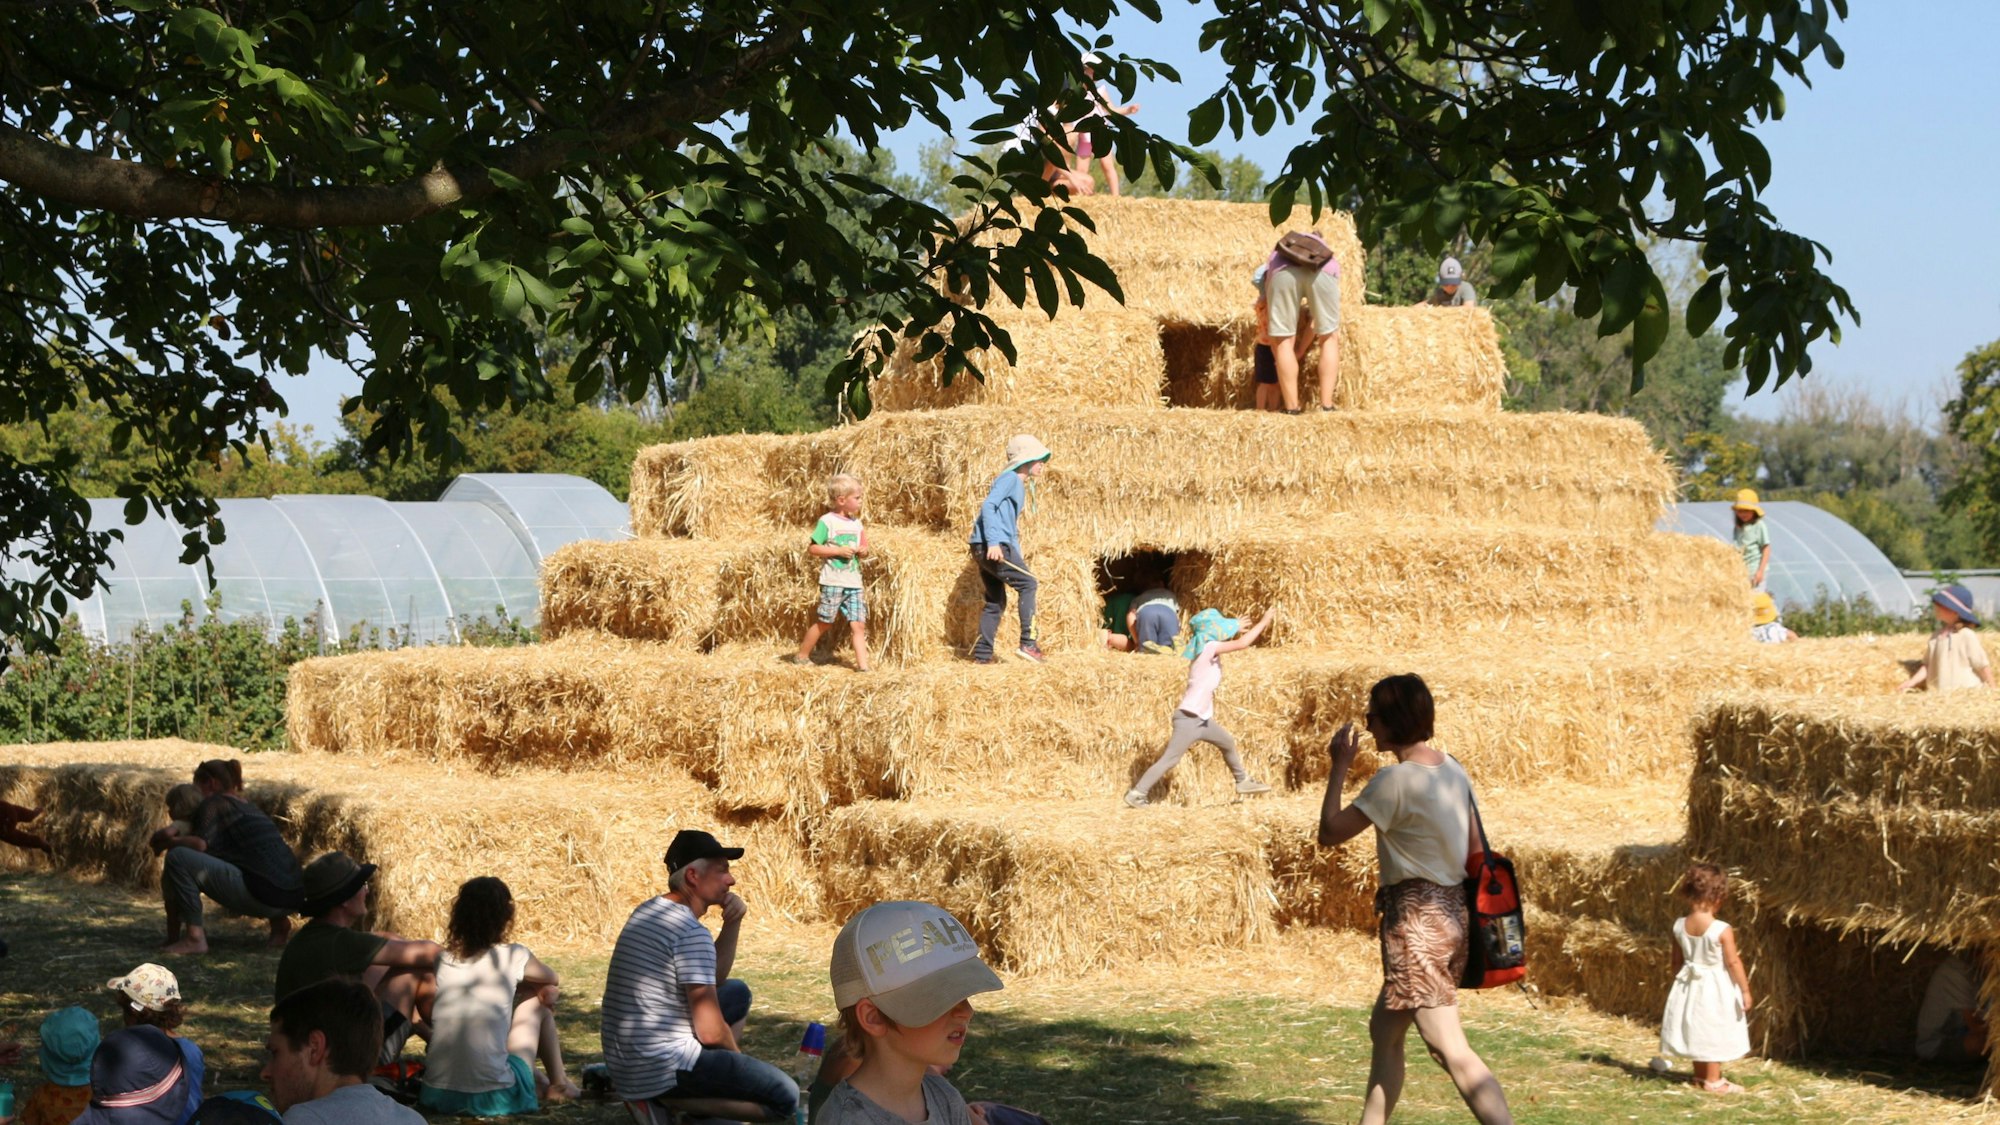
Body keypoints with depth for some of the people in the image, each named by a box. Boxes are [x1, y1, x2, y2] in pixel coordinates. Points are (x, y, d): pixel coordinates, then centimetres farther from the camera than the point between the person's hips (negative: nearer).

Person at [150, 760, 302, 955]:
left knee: (178, 858, -10)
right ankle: (278, 921, 18)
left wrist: (170, 841, 5)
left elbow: (201, 843, -13)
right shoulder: (249, 807, 28)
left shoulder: (213, 804, 3)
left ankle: (194, 938, -14)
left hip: (263, 893, -9)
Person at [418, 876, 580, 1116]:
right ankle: (558, 1085, 33)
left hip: (436, 1095, 4)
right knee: (538, 1000, 19)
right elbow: (550, 979, 18)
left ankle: (536, 1083, 42)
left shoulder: (443, 959, 6)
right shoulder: (512, 957, -3)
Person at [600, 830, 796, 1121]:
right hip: (661, 1072, -10)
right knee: (785, 1096, -10)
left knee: (737, 994, 25)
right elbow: (711, 1032, -17)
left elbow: (714, 979, 23)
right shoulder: (692, 933, -16)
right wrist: (737, 1057, 5)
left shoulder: (649, 911, 13)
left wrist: (733, 923, 8)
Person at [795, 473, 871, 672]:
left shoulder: (856, 523, 12)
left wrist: (862, 551, -1)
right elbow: (812, 548, -9)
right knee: (825, 622, 3)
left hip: (854, 583, 5)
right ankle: (802, 656, 20)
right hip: (832, 581, -5)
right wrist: (839, 551, -17)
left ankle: (862, 665, -5)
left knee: (859, 624, -3)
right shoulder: (827, 521, -7)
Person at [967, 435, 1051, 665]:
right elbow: (988, 505, -18)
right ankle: (1027, 644, -13)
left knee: (996, 601, 11)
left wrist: (1018, 559, 22)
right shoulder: (1010, 478, -5)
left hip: (984, 549, 10)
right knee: (1027, 583, -8)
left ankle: (982, 654, 11)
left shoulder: (1019, 485, 24)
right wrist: (993, 542, -27)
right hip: (991, 545, -10)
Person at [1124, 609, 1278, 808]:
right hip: (1188, 718, -10)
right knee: (1170, 759, -9)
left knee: (1228, 742, 24)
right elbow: (1241, 644, -23)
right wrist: (1263, 622, -14)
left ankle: (1243, 781, 41)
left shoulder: (1209, 650, 10)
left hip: (1201, 718, 10)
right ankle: (1136, 793, -7)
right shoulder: (1209, 647, -16)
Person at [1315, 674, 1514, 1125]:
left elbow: (1329, 833, -16)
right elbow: (1474, 849, 13)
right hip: (1450, 913, 10)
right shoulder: (1452, 770, 8)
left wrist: (1339, 766, -6)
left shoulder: (1395, 779, -17)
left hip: (1416, 920, -10)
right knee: (1384, 1030, 22)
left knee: (1450, 1049, -12)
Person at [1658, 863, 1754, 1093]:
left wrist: (1680, 980, 19)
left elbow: (1677, 961, 4)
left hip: (1689, 985, 5)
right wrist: (1745, 990, -7)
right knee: (1714, 1033, 5)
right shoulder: (1722, 930, -21)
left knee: (1696, 1030, 16)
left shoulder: (1679, 926, -6)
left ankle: (1700, 1077, 27)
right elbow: (1733, 963, -16)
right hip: (1716, 988, -5)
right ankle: (1713, 1081, 11)